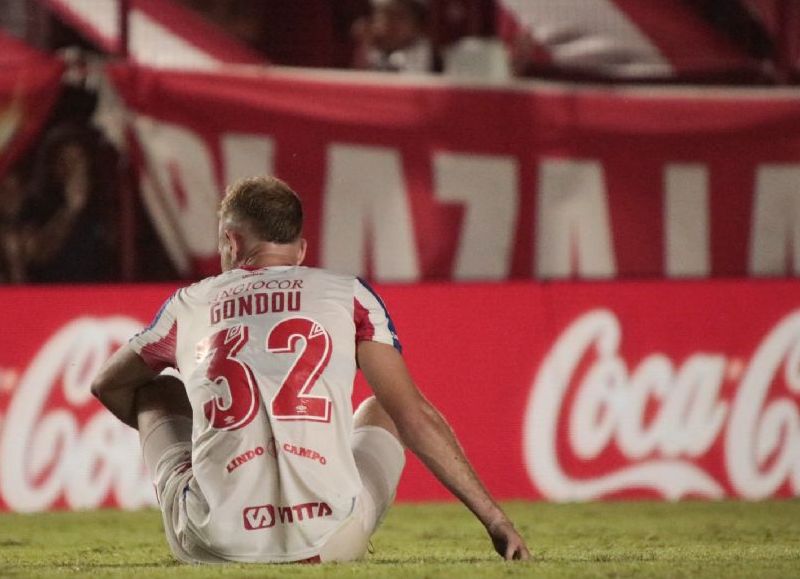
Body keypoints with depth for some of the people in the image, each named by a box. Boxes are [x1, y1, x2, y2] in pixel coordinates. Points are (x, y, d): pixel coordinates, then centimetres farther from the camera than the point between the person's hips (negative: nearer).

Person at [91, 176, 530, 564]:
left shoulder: (188, 305, 14)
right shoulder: (348, 295, 9)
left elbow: (107, 386, 31)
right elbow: (415, 416, 5)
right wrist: (494, 520, 9)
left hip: (214, 547, 1)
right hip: (330, 541, -1)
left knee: (154, 390, 29)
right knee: (381, 410, 29)